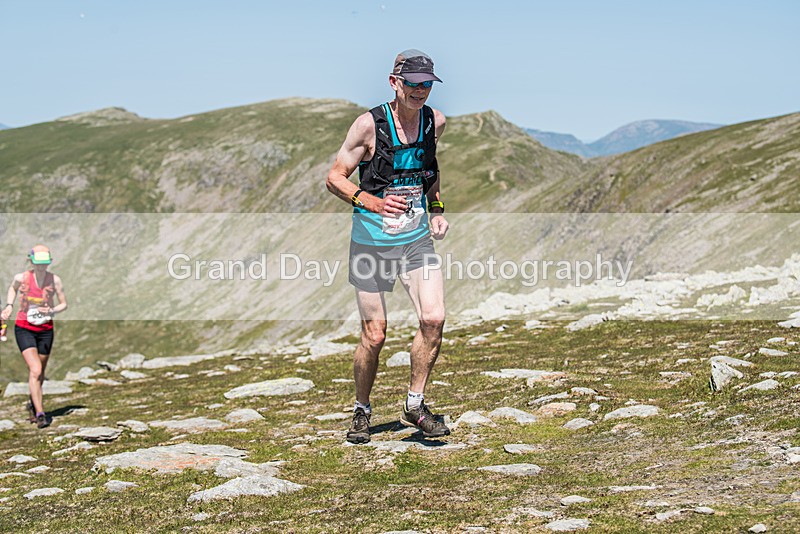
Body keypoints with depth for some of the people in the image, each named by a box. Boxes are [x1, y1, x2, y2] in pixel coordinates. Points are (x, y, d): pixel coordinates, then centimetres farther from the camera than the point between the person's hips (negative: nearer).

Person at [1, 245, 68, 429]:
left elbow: (64, 304, 3)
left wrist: (51, 311, -16)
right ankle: (39, 414, -15)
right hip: (24, 329, -3)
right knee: (35, 371, -17)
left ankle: (33, 403, 39)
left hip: (46, 330, 3)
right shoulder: (21, 278, -9)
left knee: (40, 372, 13)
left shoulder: (54, 280, -6)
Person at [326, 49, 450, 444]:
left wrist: (436, 210, 8)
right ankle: (361, 412, 22)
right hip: (372, 243, -4)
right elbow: (334, 178, -10)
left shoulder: (435, 122, 0)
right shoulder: (370, 125, -15)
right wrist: (372, 202, -26)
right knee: (374, 335, 0)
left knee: (433, 319, -11)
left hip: (417, 240, 4)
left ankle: (415, 406, 7)